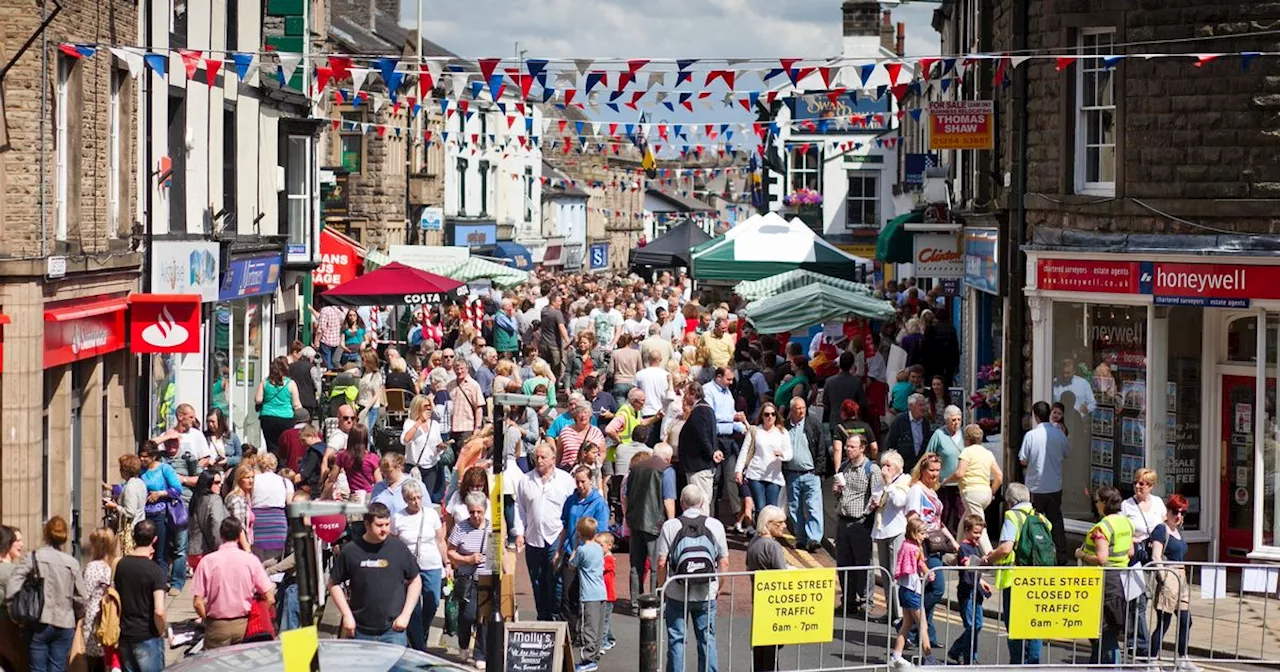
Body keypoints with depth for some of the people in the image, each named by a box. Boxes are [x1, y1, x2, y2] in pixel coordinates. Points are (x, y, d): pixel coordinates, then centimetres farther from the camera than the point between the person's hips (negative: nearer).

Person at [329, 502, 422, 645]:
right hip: (360, 632, 0)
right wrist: (346, 615, -1)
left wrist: (405, 614, 1)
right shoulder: (350, 551, -3)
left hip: (393, 630, 0)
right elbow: (334, 583, 7)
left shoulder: (398, 548, 0)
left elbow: (415, 581, 9)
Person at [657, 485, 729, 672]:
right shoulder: (715, 525, -2)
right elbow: (724, 562, 0)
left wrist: (662, 587, 6)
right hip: (707, 594, 1)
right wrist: (718, 586, 14)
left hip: (677, 595, -1)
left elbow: (662, 563, -8)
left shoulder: (670, 526, -7)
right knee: (707, 639, 11)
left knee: (676, 640, 8)